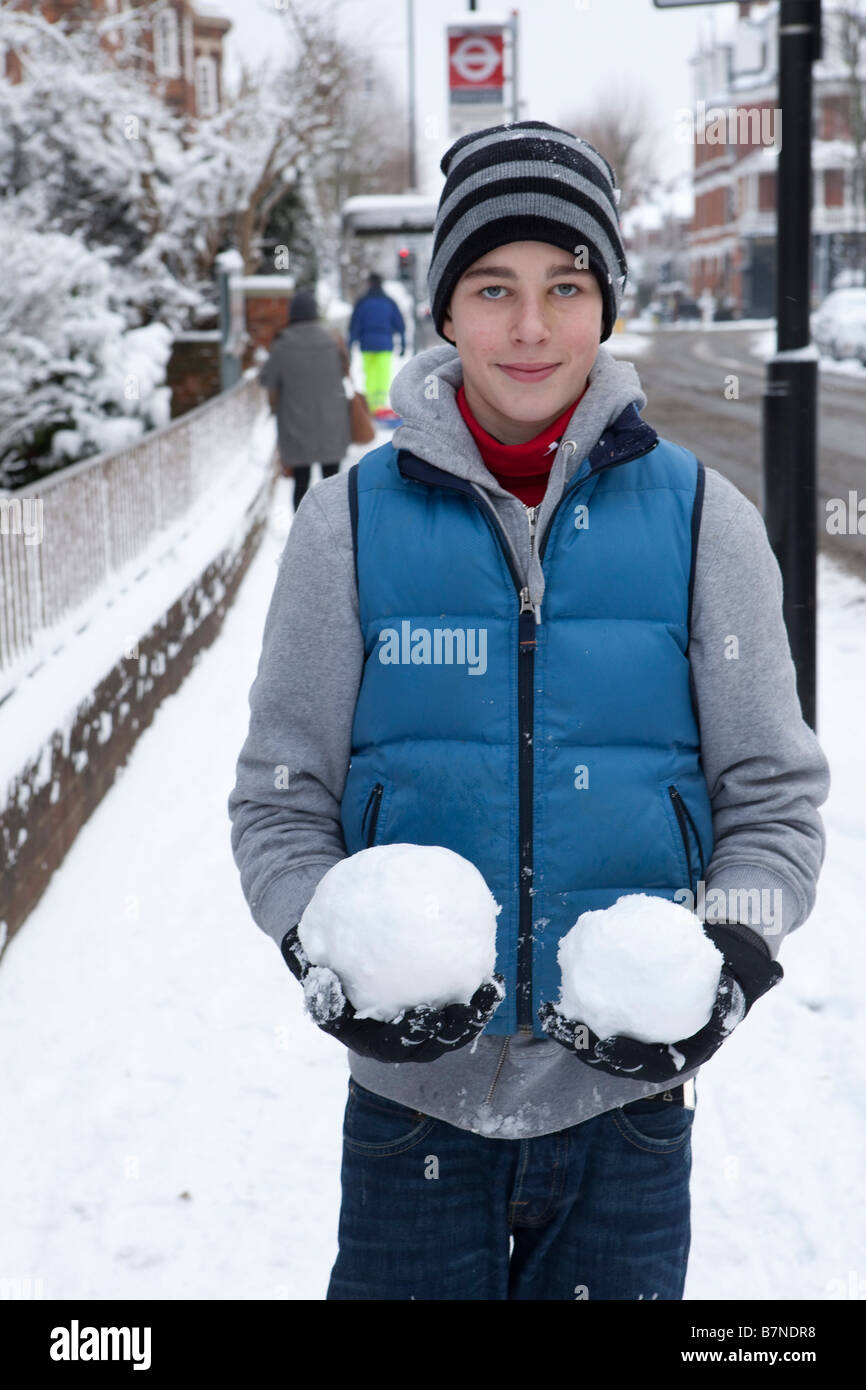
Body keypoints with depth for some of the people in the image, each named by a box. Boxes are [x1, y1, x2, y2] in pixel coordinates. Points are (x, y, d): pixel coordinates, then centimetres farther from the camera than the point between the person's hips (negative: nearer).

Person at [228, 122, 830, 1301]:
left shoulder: (700, 519, -2)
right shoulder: (352, 522, -2)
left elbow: (774, 798, 3)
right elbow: (282, 800, 3)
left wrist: (730, 959, -13)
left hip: (626, 1105, 1)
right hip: (414, 1103, 0)